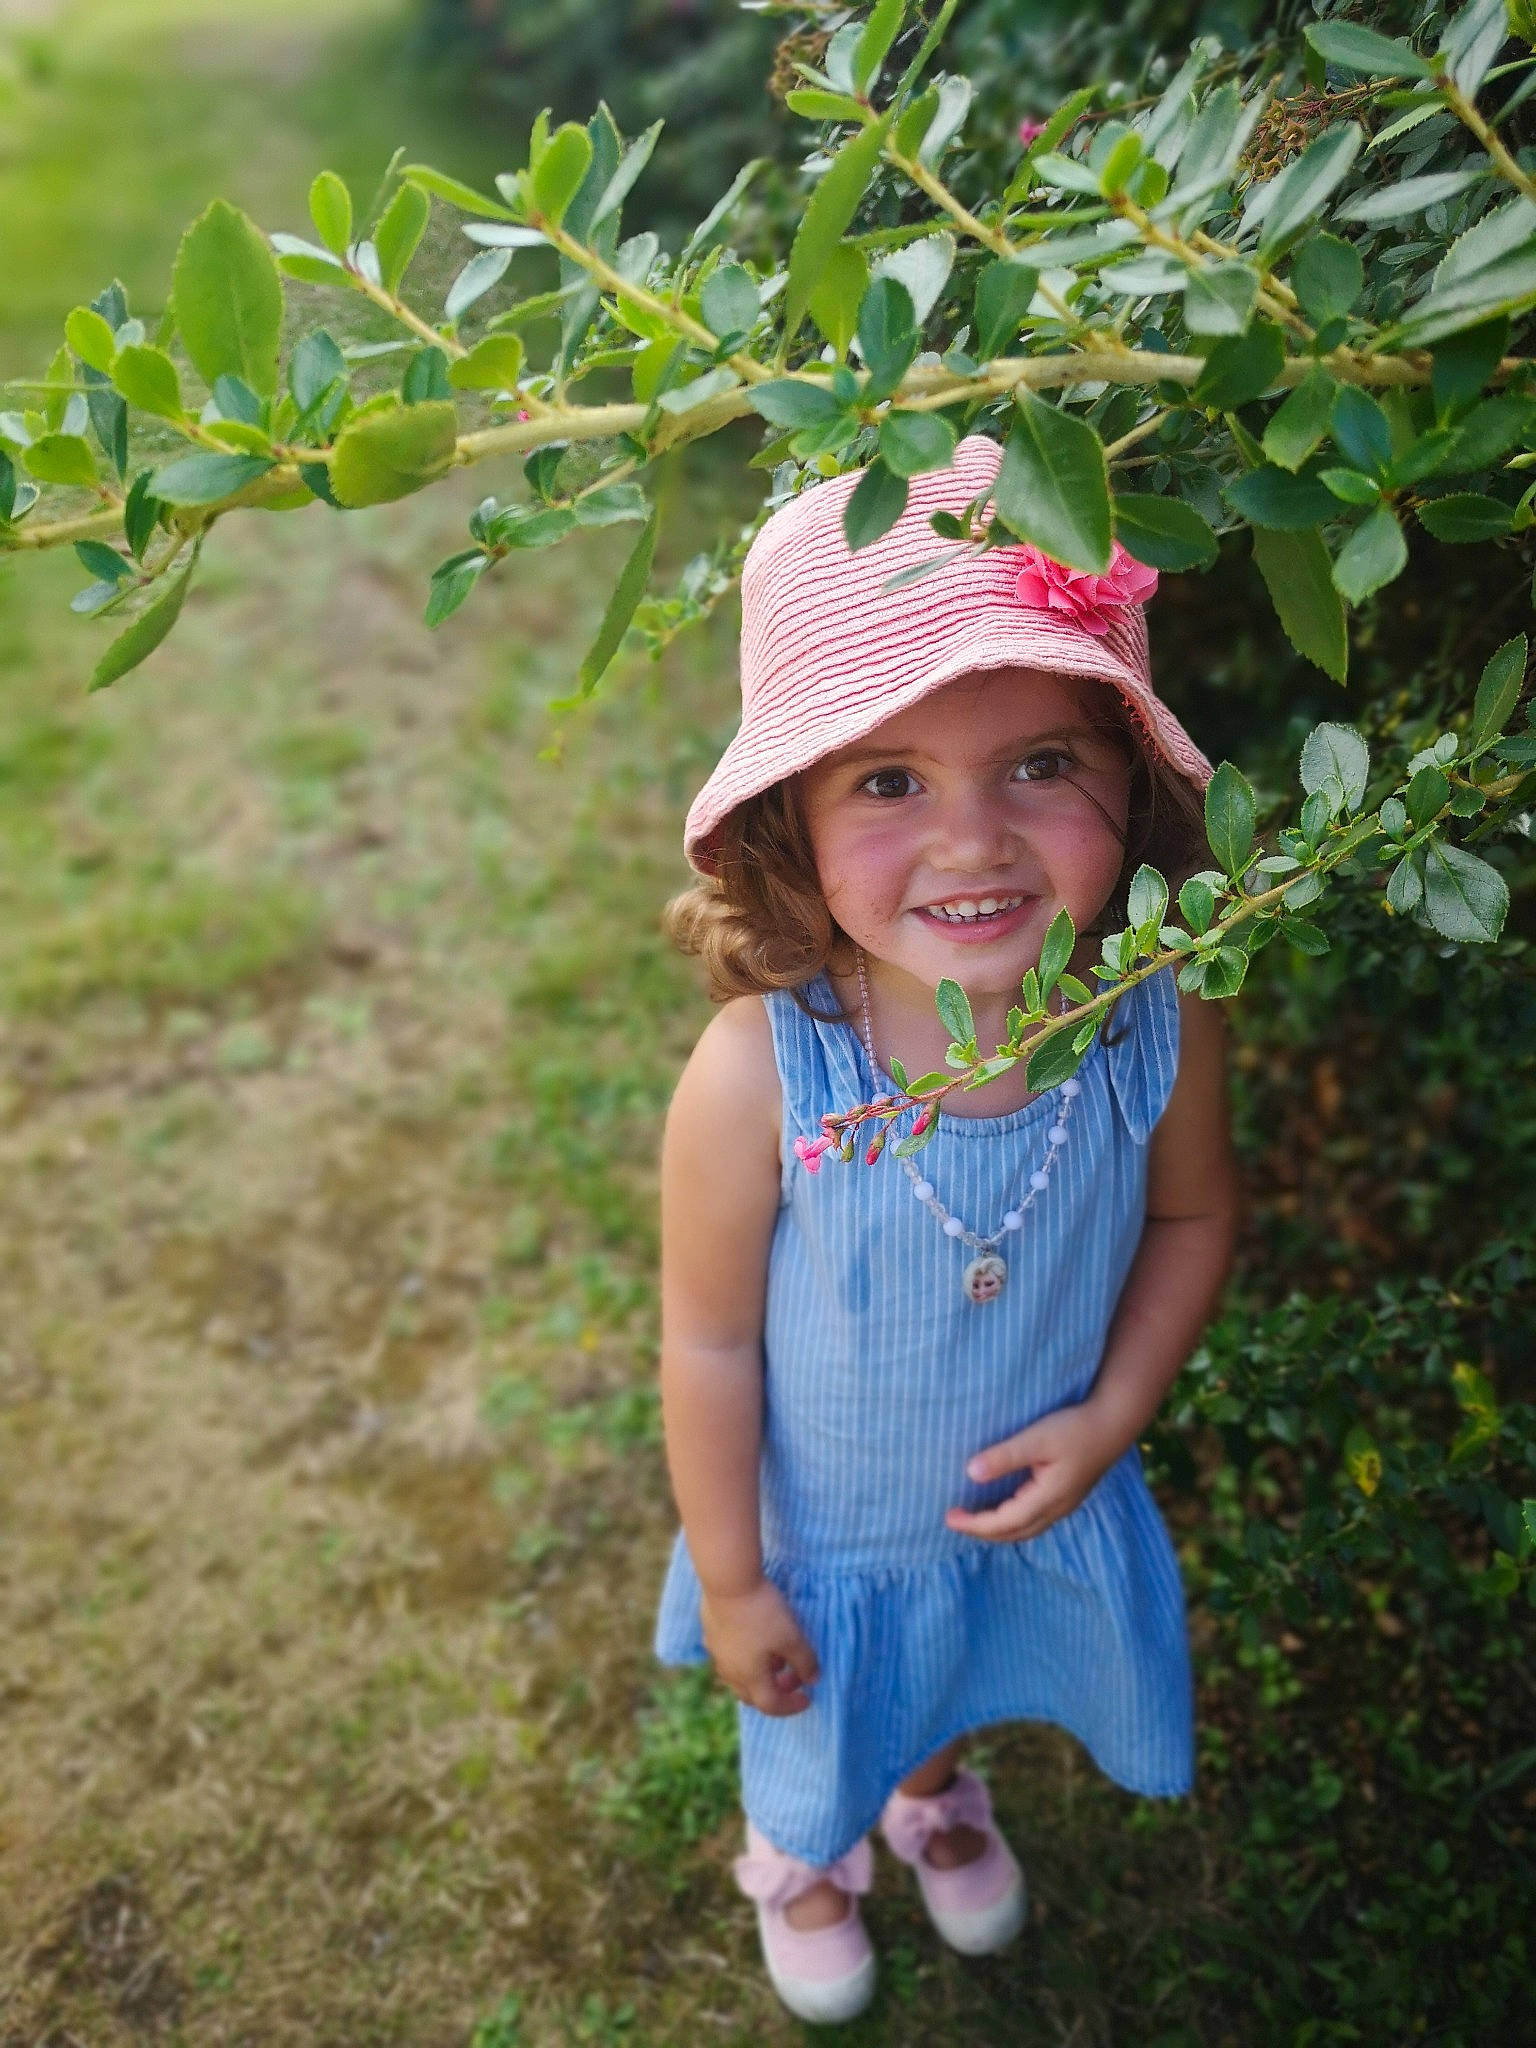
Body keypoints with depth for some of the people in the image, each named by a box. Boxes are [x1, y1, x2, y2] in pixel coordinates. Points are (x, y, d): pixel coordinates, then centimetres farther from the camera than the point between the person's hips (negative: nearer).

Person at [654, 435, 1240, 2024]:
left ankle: (936, 1793, 73)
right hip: (829, 1543, -2)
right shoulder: (758, 1076, -37)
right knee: (815, 1740, 30)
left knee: (969, 1687, 36)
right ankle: (802, 1861, 68)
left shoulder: (1158, 1020, -27)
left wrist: (1110, 1416, -15)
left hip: (1043, 1514, 3)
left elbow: (1193, 1212, -6)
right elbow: (710, 1345, -22)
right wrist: (730, 1584, -10)